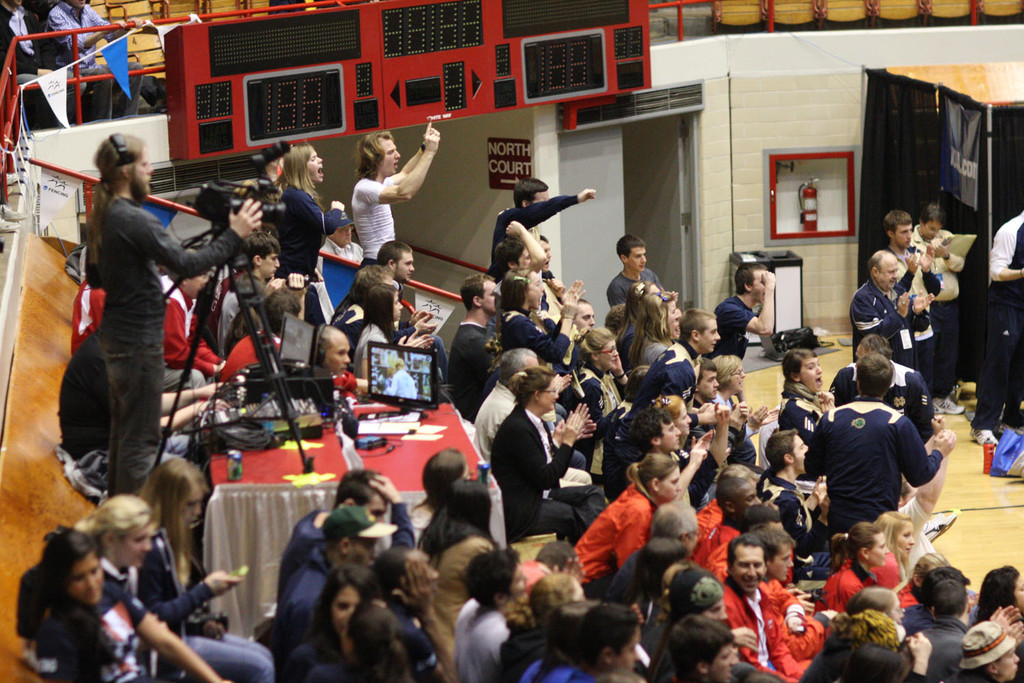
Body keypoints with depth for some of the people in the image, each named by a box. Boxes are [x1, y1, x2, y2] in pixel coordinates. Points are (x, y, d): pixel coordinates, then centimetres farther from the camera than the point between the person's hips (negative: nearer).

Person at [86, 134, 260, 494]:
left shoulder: (101, 217, 8)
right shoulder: (134, 220, -21)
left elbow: (95, 277, 18)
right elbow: (187, 265, -25)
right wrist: (233, 235, -20)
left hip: (116, 336, 10)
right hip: (138, 340, -10)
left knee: (124, 431, 18)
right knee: (140, 438, -5)